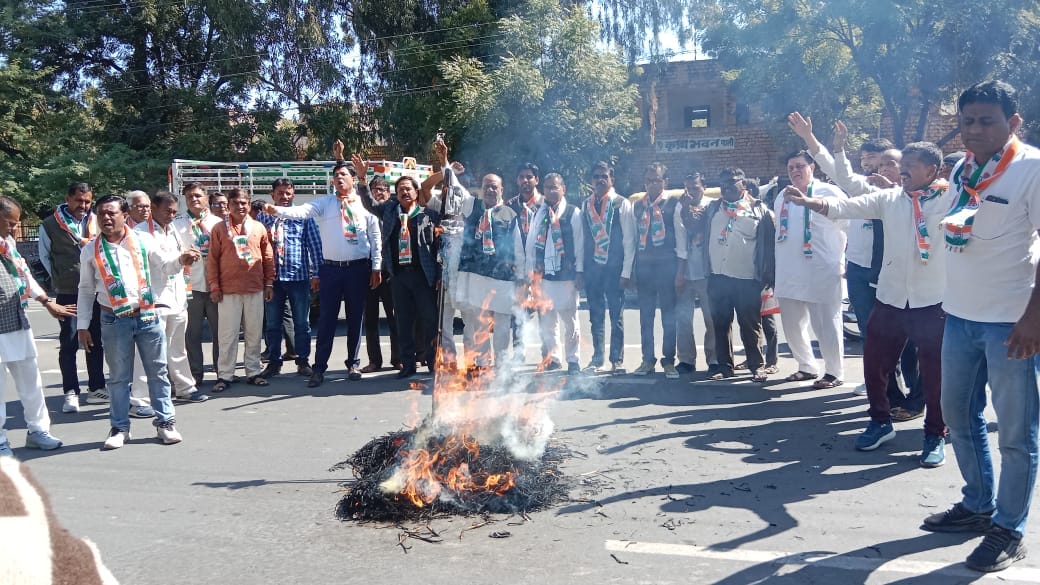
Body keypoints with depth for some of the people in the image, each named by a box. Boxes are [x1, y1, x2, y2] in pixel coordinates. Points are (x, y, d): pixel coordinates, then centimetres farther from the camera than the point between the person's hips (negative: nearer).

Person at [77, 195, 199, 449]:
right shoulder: (90, 251, 4)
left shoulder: (143, 240, 1)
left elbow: (164, 267, 8)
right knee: (119, 376, 9)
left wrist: (180, 260, -15)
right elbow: (86, 291, 9)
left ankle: (165, 422, 18)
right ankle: (120, 427, 21)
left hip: (147, 316, 0)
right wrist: (83, 325, 7)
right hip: (114, 320, 0)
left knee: (157, 371, 7)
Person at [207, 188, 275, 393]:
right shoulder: (220, 228, 3)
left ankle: (253, 372, 17)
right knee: (228, 334, 2)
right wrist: (214, 286, -2)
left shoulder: (259, 227, 7)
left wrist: (269, 283, 8)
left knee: (254, 333, 8)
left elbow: (268, 257, 11)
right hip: (229, 290, -2)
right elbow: (213, 259, 2)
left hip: (255, 289, 2)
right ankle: (225, 375, 10)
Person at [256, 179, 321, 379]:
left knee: (302, 323, 5)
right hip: (272, 277, 1)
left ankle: (303, 362, 16)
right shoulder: (263, 217, 7)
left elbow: (314, 245, 3)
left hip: (299, 276, -1)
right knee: (272, 323, 7)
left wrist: (316, 273, -2)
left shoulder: (303, 216, 4)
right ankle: (274, 362, 19)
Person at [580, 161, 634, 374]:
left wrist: (626, 272, -9)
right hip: (592, 267, 4)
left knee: (616, 316, 2)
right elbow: (582, 239, 9)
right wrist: (580, 271, 4)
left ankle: (617, 360, 11)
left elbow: (629, 240, -4)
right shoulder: (586, 205, 9)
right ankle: (597, 359, 20)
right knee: (595, 315, 10)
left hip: (614, 268, -3)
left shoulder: (622, 204, -2)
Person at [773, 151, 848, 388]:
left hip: (821, 273, -6)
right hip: (788, 274, 6)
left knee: (826, 325, -2)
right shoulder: (782, 199, 14)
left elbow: (847, 226, -4)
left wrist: (837, 260, -2)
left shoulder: (830, 193, -5)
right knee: (792, 325, 13)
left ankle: (834, 372, 12)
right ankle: (807, 367, 30)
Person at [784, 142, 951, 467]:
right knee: (875, 363, 11)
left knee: (935, 371, 6)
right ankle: (881, 421, 32)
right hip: (890, 298, 4)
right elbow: (847, 206, -7)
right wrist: (809, 202, -21)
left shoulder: (952, 199, -4)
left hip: (933, 302, -3)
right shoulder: (889, 198, 3)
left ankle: (936, 434, 25)